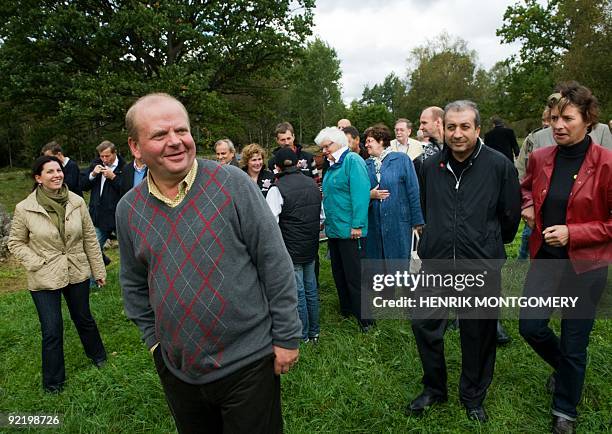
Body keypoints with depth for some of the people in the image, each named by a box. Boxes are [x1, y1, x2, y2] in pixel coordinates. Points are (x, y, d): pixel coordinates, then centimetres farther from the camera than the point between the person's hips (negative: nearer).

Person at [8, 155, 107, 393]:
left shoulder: (77, 202, -7)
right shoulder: (25, 209, -11)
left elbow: (90, 238, 0)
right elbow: (16, 242, 1)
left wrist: (99, 269, 3)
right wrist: (37, 264, -12)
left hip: (77, 273, 2)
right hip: (44, 280, -1)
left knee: (83, 318, 20)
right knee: (52, 331, 5)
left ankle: (97, 354, 47)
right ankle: (53, 381, 27)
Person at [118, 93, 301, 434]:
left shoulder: (233, 183, -14)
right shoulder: (128, 209, -1)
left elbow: (275, 263, -12)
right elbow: (134, 285, 12)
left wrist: (287, 336, -10)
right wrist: (154, 340, 10)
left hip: (248, 362, -4)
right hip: (176, 369, 4)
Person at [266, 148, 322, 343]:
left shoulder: (277, 189, -16)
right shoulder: (312, 183, 5)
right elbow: (322, 215, 12)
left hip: (291, 249, -6)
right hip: (311, 247, 6)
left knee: (298, 292, 6)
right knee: (311, 289, 16)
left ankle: (302, 336, 20)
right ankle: (314, 332, 29)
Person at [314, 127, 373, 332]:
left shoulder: (352, 160, -11)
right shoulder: (333, 165, 17)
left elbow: (360, 194, -19)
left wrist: (357, 225, -23)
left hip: (349, 230, -9)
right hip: (333, 229, 9)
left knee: (354, 276, -3)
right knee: (339, 273, 17)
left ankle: (365, 319, 9)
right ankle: (346, 310, 32)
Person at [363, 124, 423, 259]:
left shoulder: (402, 159, -1)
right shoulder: (366, 165, 9)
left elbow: (413, 191, -3)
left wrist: (417, 221, -6)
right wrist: (370, 195, -8)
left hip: (398, 223, -3)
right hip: (373, 226, 3)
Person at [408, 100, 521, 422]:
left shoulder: (499, 166, -8)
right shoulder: (430, 166, 2)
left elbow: (510, 215, 4)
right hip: (436, 263, 3)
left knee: (478, 335, 12)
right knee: (425, 326, 10)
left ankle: (473, 397, 35)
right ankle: (434, 389, 34)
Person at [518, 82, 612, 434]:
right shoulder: (540, 158, -1)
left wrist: (572, 232, -19)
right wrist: (529, 205, 1)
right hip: (545, 256, 4)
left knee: (574, 342, 8)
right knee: (530, 325, 2)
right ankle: (566, 367, 37)